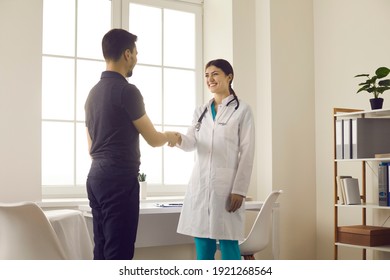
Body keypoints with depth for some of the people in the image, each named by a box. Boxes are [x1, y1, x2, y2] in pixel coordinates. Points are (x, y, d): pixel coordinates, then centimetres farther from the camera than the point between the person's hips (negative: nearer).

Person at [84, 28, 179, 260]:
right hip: (119, 179, -9)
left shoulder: (94, 92, 13)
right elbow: (153, 139, -5)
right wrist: (171, 137, 16)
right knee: (118, 253, -5)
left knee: (102, 250, 11)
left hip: (97, 176, 9)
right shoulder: (127, 91, -12)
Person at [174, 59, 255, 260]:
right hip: (200, 185, 5)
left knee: (228, 245, -3)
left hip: (227, 186, -4)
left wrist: (239, 190, -11)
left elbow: (247, 153, -3)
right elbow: (191, 143, 3)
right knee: (202, 247, 7)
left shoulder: (242, 110, 3)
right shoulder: (201, 112, 17)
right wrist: (178, 138, -21)